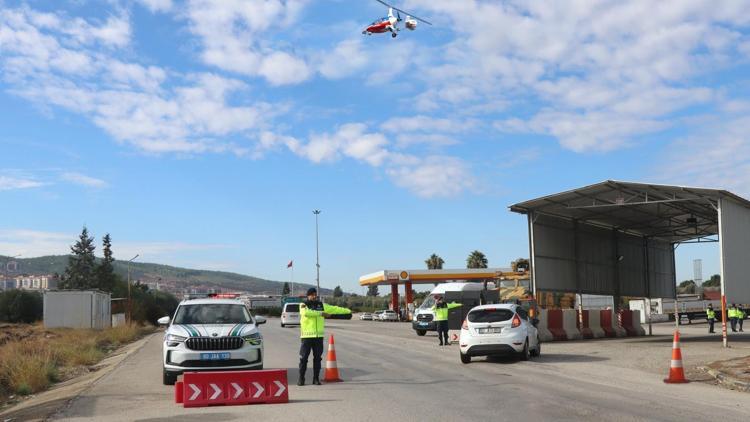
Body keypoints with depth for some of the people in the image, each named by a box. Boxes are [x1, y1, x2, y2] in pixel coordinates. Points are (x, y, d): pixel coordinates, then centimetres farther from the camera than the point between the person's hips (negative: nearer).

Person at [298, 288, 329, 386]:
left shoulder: (320, 304, 14)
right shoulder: (303, 305, -2)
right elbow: (306, 312, -24)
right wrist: (321, 313, -22)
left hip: (319, 336, 4)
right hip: (307, 336, -4)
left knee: (317, 358, 6)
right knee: (303, 358, -3)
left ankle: (316, 378, 13)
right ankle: (301, 378, 5)